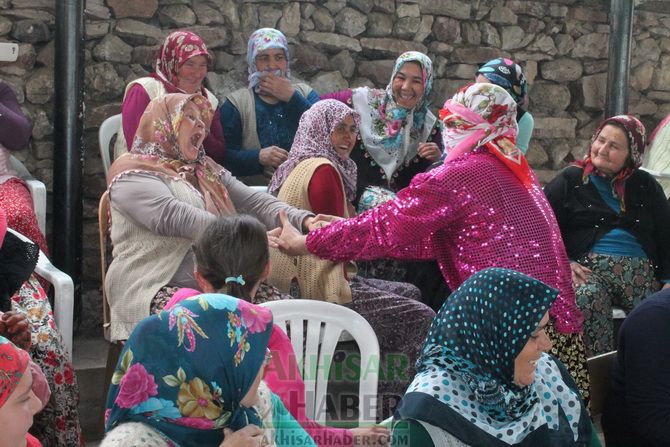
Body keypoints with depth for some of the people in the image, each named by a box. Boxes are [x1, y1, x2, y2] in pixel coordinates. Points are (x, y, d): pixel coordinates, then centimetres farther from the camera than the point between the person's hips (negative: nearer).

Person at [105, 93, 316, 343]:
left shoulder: (207, 171, 23)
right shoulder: (132, 174, -1)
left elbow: (255, 201, 11)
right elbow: (173, 217, -19)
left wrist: (304, 220, -8)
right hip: (159, 288, -6)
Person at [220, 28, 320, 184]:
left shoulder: (305, 93, 18)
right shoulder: (236, 102, 9)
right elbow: (224, 156, -1)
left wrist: (292, 97, -3)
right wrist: (259, 157, -18)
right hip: (258, 190, -2)